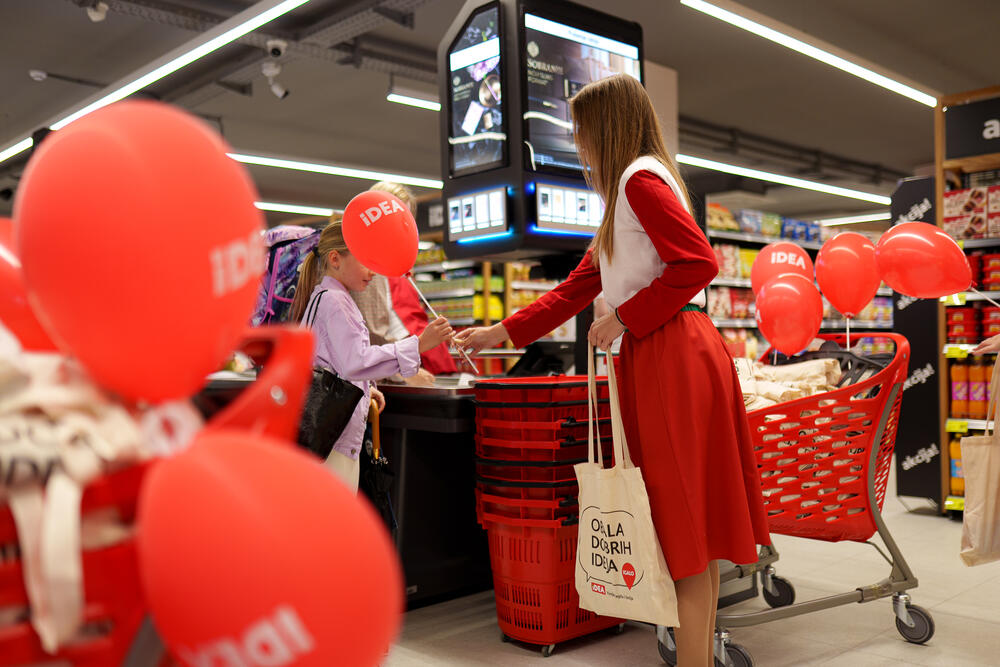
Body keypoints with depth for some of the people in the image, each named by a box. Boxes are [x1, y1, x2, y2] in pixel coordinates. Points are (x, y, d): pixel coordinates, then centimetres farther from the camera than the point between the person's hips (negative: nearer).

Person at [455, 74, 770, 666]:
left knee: (685, 518, -7)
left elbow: (699, 262, -19)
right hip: (657, 357, 10)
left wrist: (625, 316, -12)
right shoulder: (630, 191, 26)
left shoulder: (641, 177, -5)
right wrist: (499, 334, 24)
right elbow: (575, 290, 25)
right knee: (694, 525, 11)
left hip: (675, 356, -10)